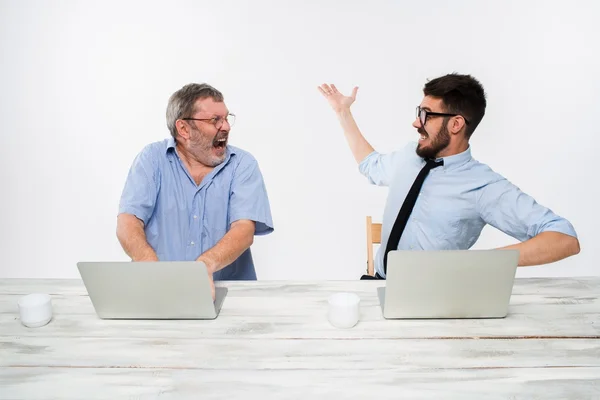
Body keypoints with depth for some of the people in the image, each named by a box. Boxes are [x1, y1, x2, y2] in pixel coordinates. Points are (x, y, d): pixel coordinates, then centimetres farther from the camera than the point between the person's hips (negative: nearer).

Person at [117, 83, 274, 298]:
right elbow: (128, 223, -6)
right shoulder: (152, 158, 3)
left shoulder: (242, 164, 2)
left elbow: (244, 230, -11)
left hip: (228, 291, 0)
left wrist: (205, 265, -30)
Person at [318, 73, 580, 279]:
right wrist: (343, 112, 25)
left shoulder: (483, 186, -14)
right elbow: (371, 165, 27)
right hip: (379, 282, 3)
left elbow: (567, 240, -19)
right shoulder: (411, 154, 5)